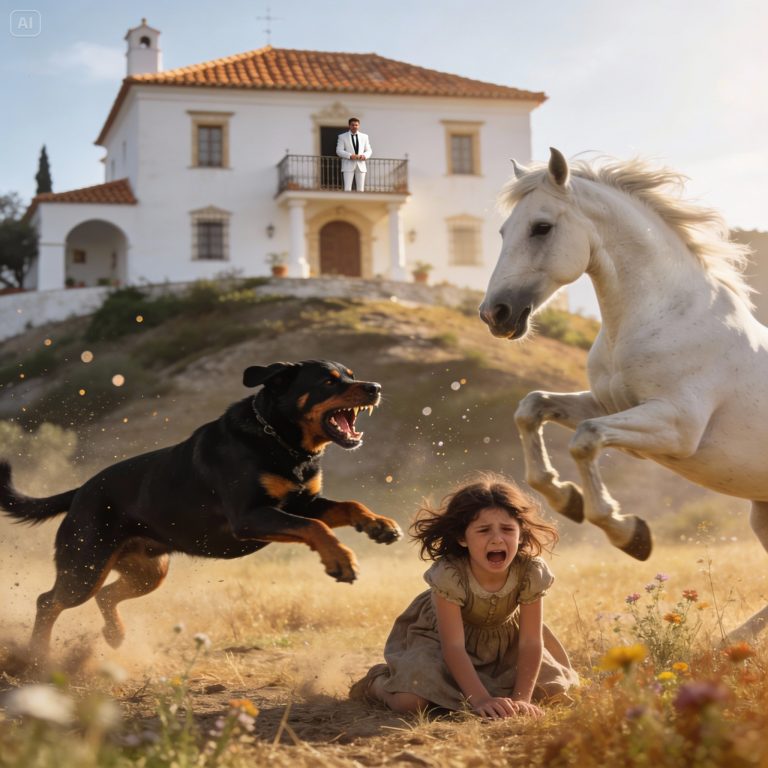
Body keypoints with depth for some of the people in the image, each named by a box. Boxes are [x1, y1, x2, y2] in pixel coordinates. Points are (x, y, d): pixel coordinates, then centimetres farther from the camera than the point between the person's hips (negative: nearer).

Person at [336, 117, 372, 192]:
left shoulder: (364, 136, 12)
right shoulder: (342, 137, 3)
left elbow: (369, 151, 13)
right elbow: (339, 151, -4)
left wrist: (364, 155, -11)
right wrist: (350, 156, -21)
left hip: (361, 165, 3)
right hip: (348, 166, -3)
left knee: (360, 189, 1)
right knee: (347, 189, -10)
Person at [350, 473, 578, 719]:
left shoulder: (531, 572, -29)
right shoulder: (448, 574, -36)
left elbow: (531, 641, -22)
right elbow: (454, 647, -33)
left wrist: (521, 698, -30)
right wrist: (480, 700, -40)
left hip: (503, 638, 4)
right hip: (439, 636, -4)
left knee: (554, 694, -6)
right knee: (412, 701, -25)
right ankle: (379, 682, 12)